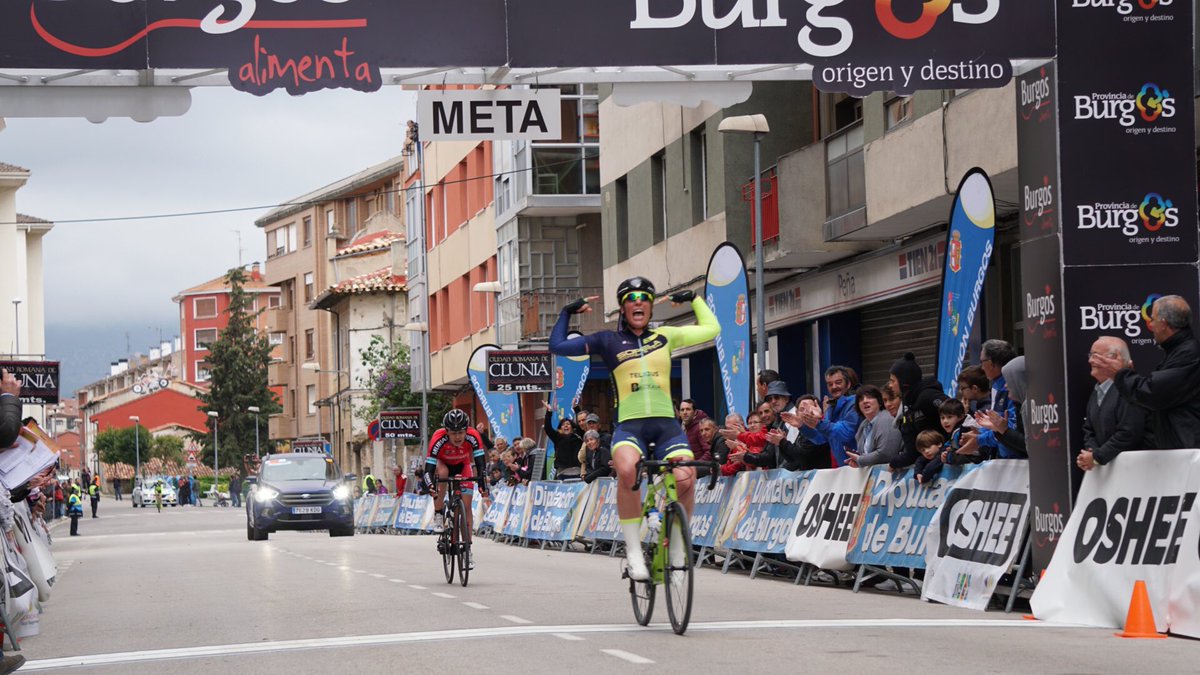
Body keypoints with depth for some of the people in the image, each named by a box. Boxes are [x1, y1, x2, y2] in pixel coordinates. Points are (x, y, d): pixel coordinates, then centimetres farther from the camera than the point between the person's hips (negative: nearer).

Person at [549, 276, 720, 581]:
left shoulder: (665, 336, 16)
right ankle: (633, 551, -23)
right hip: (629, 425, -2)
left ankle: (676, 553, -5)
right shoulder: (609, 341, 11)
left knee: (685, 479, -27)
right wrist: (567, 312, 13)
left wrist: (694, 299, 26)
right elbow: (558, 345, 11)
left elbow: (711, 329, 25)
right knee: (627, 470, -36)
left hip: (666, 425, 2)